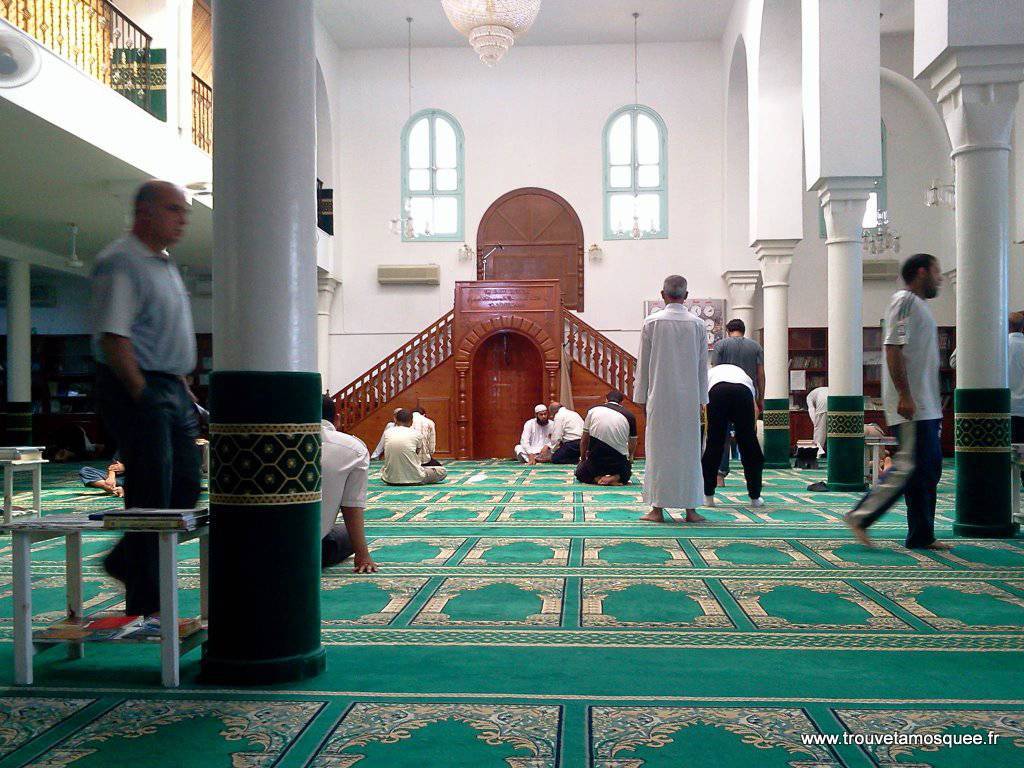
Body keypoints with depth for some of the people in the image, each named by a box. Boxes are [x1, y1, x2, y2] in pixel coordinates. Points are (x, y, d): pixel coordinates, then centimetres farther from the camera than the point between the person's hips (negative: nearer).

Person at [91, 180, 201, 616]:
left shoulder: (164, 264, 19)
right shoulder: (120, 263, -11)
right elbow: (112, 337, -20)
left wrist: (184, 390, 18)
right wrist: (140, 394, -20)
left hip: (171, 388, 10)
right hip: (137, 389, -9)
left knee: (185, 489, 11)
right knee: (151, 497, -5)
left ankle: (125, 563, 27)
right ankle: (144, 605, 5)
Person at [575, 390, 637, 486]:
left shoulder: (593, 410, 4)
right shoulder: (629, 416, 5)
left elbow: (584, 440, 11)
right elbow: (632, 445, 20)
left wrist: (583, 459, 29)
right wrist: (630, 459, 41)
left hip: (595, 460, -1)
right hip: (619, 462, 1)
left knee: (580, 473, 30)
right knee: (626, 473, 34)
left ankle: (596, 478, -2)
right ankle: (616, 478, 0)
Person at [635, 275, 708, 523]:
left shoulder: (652, 322, -4)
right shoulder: (697, 324, 2)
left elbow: (644, 362, -1)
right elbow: (703, 364, 6)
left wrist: (641, 395, 6)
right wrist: (702, 398, 13)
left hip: (659, 396, -1)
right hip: (689, 399, 2)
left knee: (659, 449, 2)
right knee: (689, 449, 7)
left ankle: (658, 509, 3)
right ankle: (690, 509, 9)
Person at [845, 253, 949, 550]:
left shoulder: (919, 305, 22)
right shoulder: (904, 301, -8)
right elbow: (893, 348, -19)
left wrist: (933, 402, 22)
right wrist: (905, 395, -24)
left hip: (926, 405, 10)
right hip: (910, 404, -10)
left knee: (929, 467, 9)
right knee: (910, 466, -12)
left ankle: (922, 536, 13)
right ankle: (861, 517, -5)